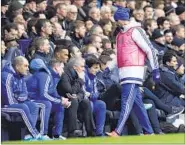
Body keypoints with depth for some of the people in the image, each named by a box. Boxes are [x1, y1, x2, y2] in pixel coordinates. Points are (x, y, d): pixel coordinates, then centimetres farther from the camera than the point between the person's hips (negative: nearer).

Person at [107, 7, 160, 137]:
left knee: (127, 102, -15)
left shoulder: (135, 31, -8)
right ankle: (149, 132, 14)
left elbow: (150, 49, -11)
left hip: (134, 71, -9)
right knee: (137, 103, 9)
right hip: (124, 72, 9)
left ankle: (117, 132, -25)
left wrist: (155, 69, -14)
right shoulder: (120, 34, 18)